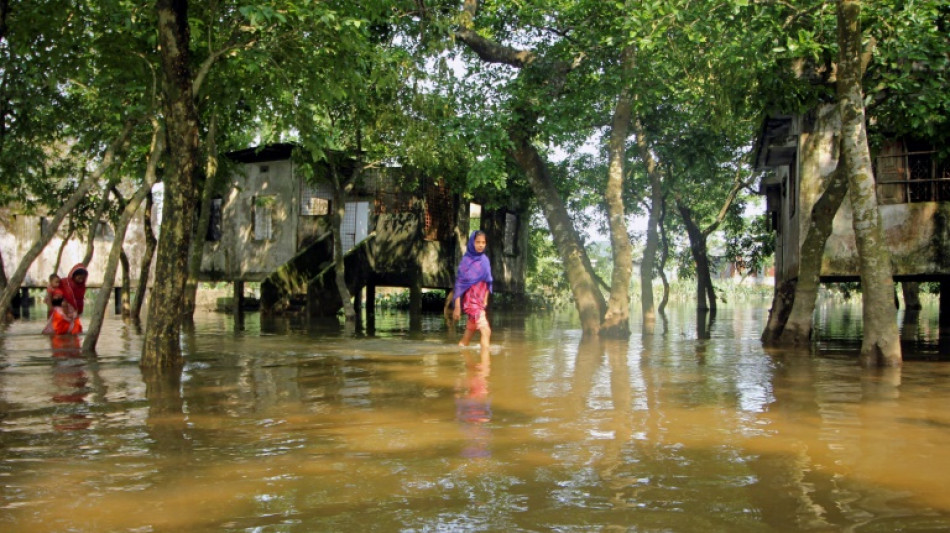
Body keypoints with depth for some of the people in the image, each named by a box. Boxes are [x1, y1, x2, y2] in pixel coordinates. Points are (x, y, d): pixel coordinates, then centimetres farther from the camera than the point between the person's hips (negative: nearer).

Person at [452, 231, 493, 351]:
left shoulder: (484, 260, 8)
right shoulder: (466, 260, -8)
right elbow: (459, 283, -9)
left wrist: (485, 299, 9)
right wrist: (457, 306, -12)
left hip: (480, 300, 6)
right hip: (471, 300, -6)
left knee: (467, 337, 12)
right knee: (486, 331, -19)